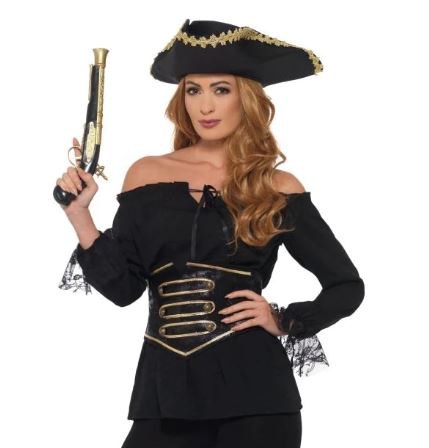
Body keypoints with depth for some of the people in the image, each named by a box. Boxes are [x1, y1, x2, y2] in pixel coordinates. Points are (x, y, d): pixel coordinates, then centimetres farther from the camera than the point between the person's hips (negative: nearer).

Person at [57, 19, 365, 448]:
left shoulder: (278, 189, 2)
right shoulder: (148, 174, 6)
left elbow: (347, 287, 9)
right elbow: (123, 287, 2)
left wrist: (284, 321, -4)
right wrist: (80, 217, -8)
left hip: (252, 387, -1)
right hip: (165, 387, 1)